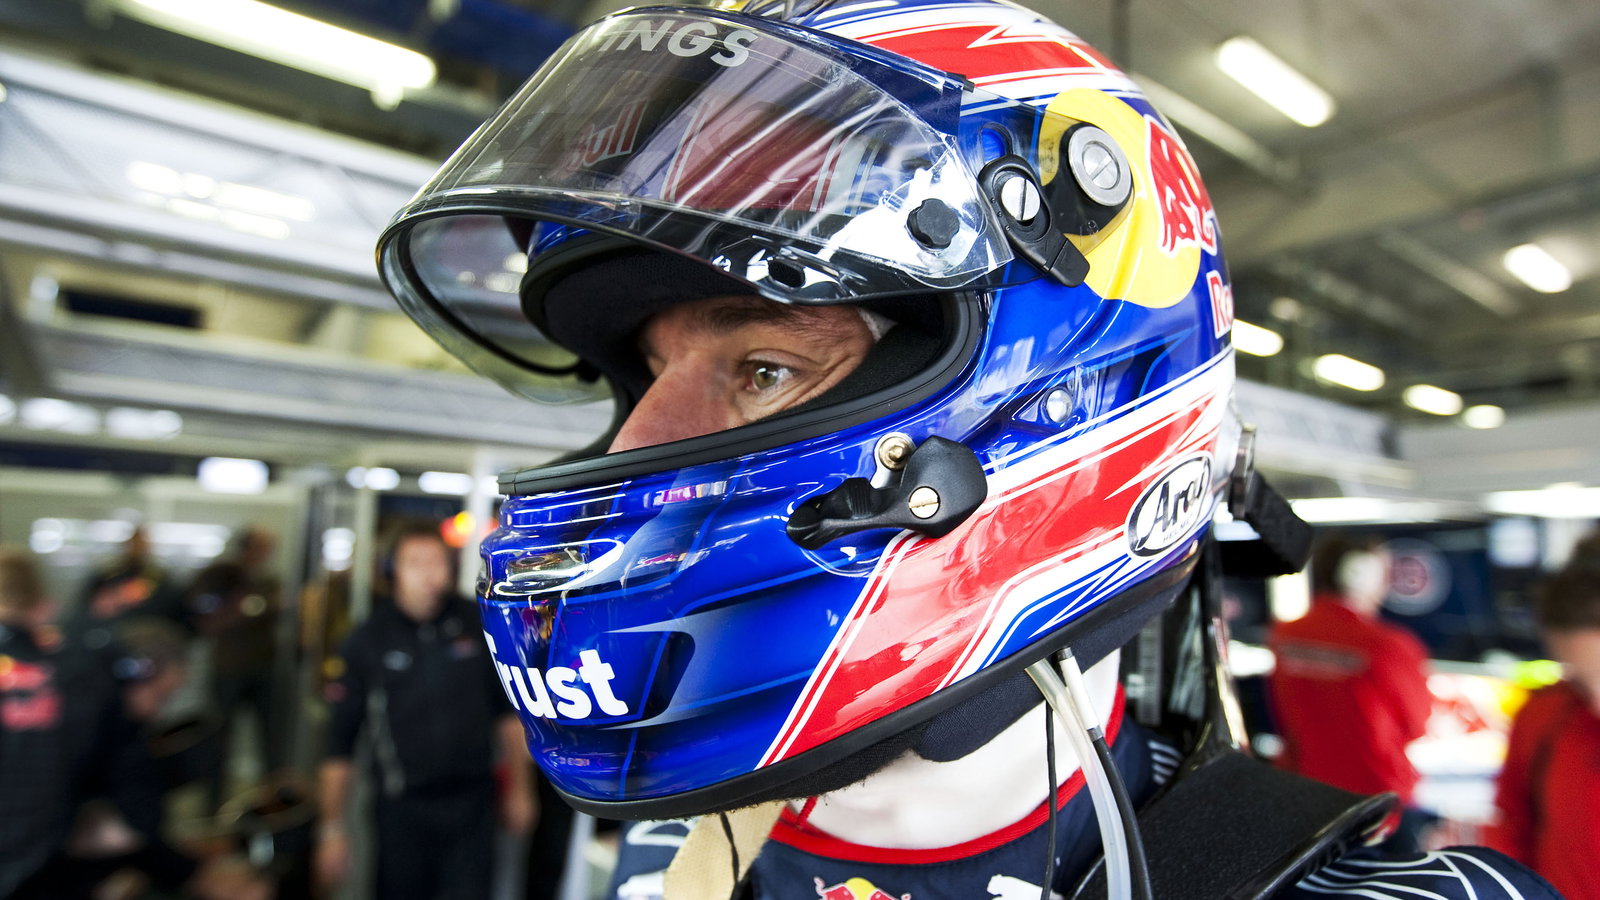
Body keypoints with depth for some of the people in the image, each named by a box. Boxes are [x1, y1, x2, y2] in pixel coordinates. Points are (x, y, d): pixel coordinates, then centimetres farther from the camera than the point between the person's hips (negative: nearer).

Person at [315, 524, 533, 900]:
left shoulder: (478, 625, -1)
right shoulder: (366, 643, -4)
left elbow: (508, 712, 7)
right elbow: (339, 745, 0)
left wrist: (519, 788, 9)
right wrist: (333, 830, 1)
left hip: (472, 802, 1)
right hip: (403, 809, 0)